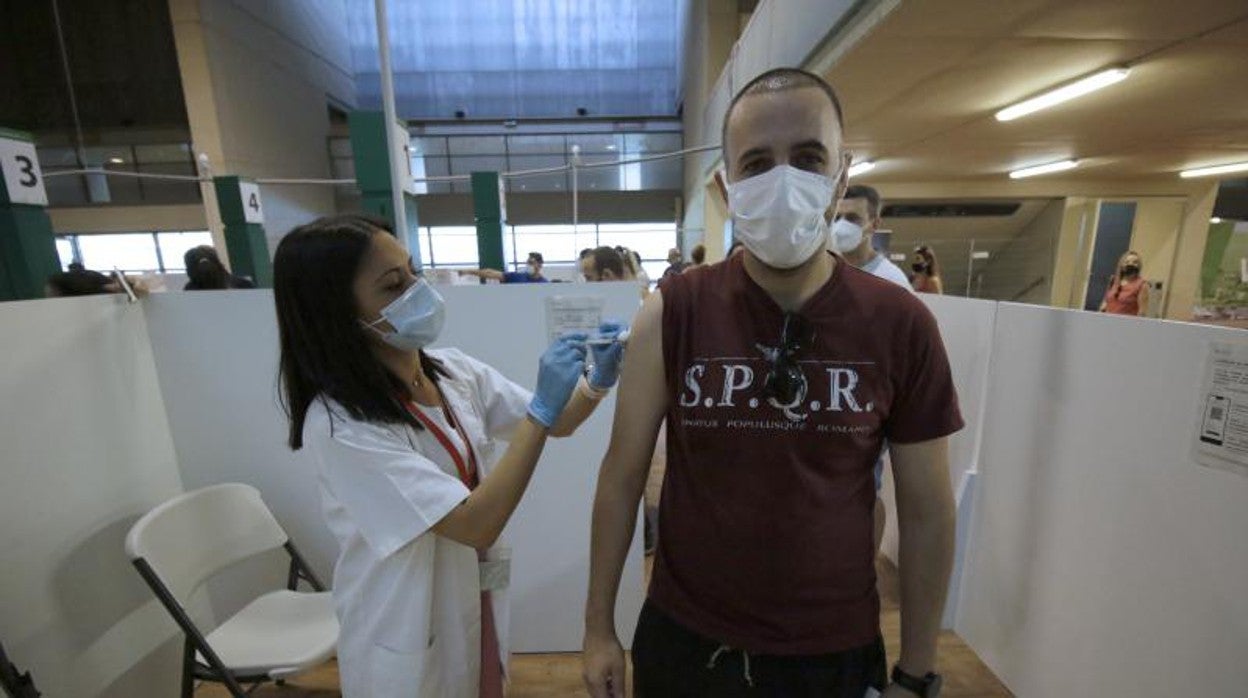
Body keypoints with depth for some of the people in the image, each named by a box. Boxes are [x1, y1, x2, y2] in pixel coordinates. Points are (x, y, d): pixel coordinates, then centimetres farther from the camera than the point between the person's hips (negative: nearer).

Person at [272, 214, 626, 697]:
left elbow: (557, 424, -1)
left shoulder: (454, 371, -7)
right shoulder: (338, 424, -27)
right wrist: (542, 407, -32)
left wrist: (598, 382, -20)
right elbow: (476, 524, -31)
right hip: (409, 641, -5)